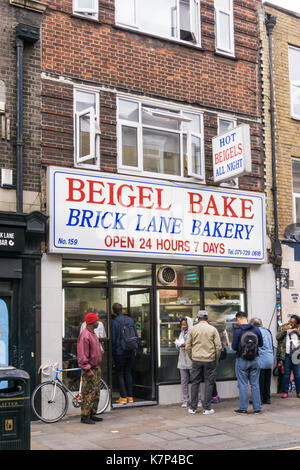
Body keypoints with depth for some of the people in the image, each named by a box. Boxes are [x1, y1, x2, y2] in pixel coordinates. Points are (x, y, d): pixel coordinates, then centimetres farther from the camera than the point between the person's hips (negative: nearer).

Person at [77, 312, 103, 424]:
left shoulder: (93, 334, 15)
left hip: (96, 368, 10)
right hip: (89, 370, -10)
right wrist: (88, 369, -20)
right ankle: (85, 416, 1)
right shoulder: (85, 336, -17)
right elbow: (82, 355, -19)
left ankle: (92, 414, 23)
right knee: (88, 394, -5)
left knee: (96, 393, 14)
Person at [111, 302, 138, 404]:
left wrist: (113, 351, 0)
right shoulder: (130, 320, 5)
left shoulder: (114, 322, -11)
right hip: (131, 352, 5)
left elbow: (113, 339, -10)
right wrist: (134, 348, 16)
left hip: (119, 352, -5)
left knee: (120, 374, 5)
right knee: (128, 373, 13)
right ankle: (130, 397, 13)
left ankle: (123, 397, 1)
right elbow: (136, 336, 8)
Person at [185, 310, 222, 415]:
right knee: (209, 383, 5)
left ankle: (193, 408, 12)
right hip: (210, 360, -1)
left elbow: (188, 346, 3)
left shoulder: (193, 329, 3)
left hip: (196, 360, 1)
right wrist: (216, 359, 8)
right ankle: (207, 408, 5)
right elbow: (218, 347, -4)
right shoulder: (213, 329, -1)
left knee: (195, 383, 9)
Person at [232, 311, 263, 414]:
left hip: (242, 360, -3)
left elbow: (234, 347, -10)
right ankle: (257, 407, 12)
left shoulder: (237, 331, -12)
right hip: (255, 359, 3)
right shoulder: (256, 329, -1)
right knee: (255, 384, 10)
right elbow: (261, 344, 7)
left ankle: (243, 408, 7)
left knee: (243, 384, 4)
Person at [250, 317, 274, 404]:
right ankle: (267, 399, 17)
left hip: (261, 359, -7)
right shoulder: (268, 331, 13)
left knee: (259, 381, -1)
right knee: (267, 380, 13)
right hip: (270, 359, 7)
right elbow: (272, 346, 18)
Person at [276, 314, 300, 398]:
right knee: (286, 373, 3)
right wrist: (285, 330, -13)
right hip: (286, 354, 0)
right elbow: (278, 337, -3)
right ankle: (285, 392, 8)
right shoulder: (282, 327, 7)